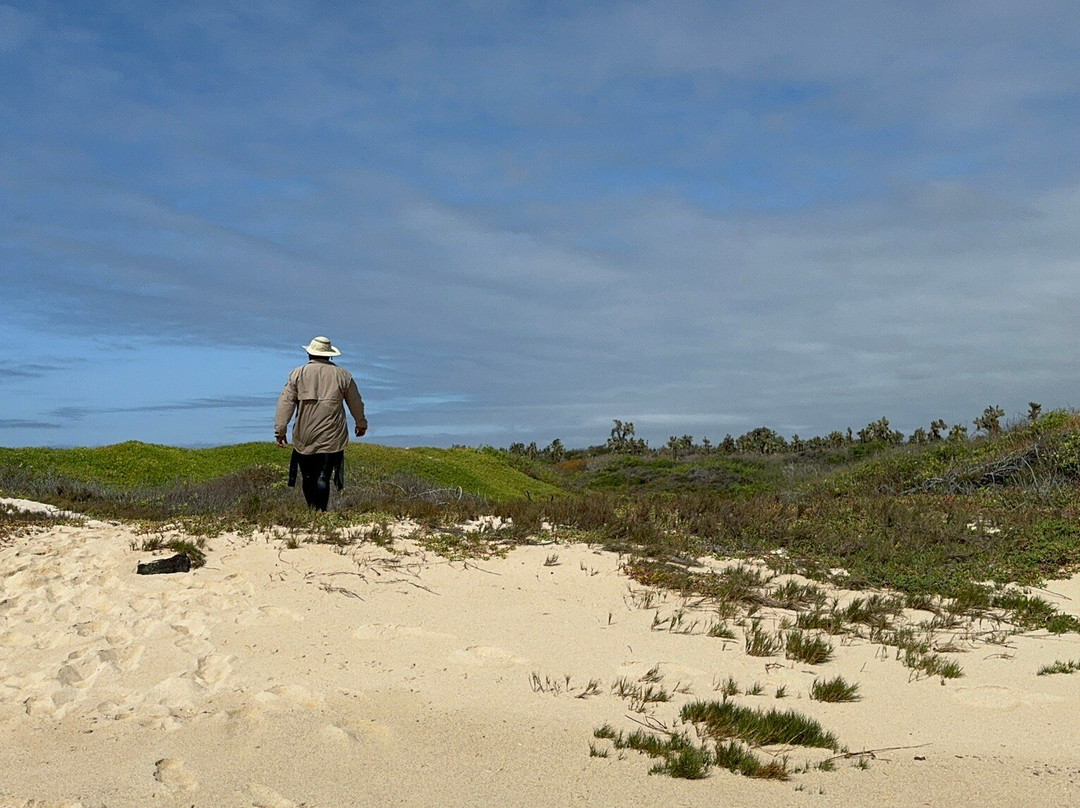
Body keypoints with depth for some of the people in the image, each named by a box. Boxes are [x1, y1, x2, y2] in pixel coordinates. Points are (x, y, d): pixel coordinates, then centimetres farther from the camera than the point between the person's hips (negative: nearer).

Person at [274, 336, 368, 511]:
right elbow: (356, 403, 14)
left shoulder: (298, 374, 3)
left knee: (307, 477, 13)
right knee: (323, 477, -2)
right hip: (331, 437, -1)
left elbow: (285, 402, -2)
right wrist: (361, 424, 29)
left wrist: (280, 429, 0)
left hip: (304, 437, 1)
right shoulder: (342, 375, 4)